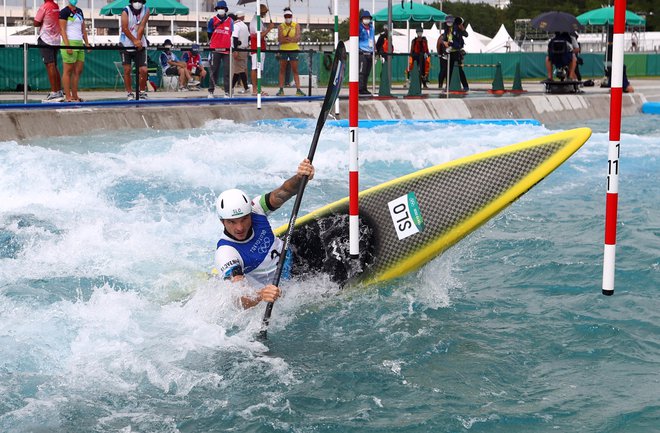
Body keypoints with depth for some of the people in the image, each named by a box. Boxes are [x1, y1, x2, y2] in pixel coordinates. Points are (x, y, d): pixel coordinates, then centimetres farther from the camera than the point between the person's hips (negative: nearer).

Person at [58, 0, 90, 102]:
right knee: (68, 71, -4)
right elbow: (62, 30, -11)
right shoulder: (64, 11, -5)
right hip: (70, 42, -8)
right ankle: (68, 97, -3)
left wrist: (87, 43, 15)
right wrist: (67, 46, -18)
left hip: (79, 44, 8)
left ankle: (75, 96, 12)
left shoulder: (79, 11, 18)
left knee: (78, 71, 7)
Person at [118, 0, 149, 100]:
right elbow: (124, 28, -15)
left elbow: (141, 27, -9)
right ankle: (129, 93, 4)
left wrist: (138, 41, -19)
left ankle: (142, 92, 11)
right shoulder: (126, 11, -8)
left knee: (143, 70, -4)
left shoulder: (146, 11, 0)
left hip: (140, 44, 2)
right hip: (126, 44, -2)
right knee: (127, 70, -4)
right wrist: (135, 41, -22)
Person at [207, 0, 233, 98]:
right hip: (215, 49, -2)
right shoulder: (212, 20, 3)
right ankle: (211, 91, 8)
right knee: (214, 71, 2)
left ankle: (227, 92, 1)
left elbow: (232, 35, 10)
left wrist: (233, 47, 6)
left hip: (227, 50, 2)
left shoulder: (230, 21, 8)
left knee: (227, 71, -1)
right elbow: (209, 34, 7)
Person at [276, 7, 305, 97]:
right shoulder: (281, 26, 5)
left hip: (293, 50, -1)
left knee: (295, 70, -1)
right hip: (283, 50, 1)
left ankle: (298, 89, -5)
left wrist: (285, 39, -15)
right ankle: (281, 89, 4)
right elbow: (279, 39, -7)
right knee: (282, 70, 3)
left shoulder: (296, 25, 5)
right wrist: (292, 39, -16)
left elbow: (298, 38, -8)